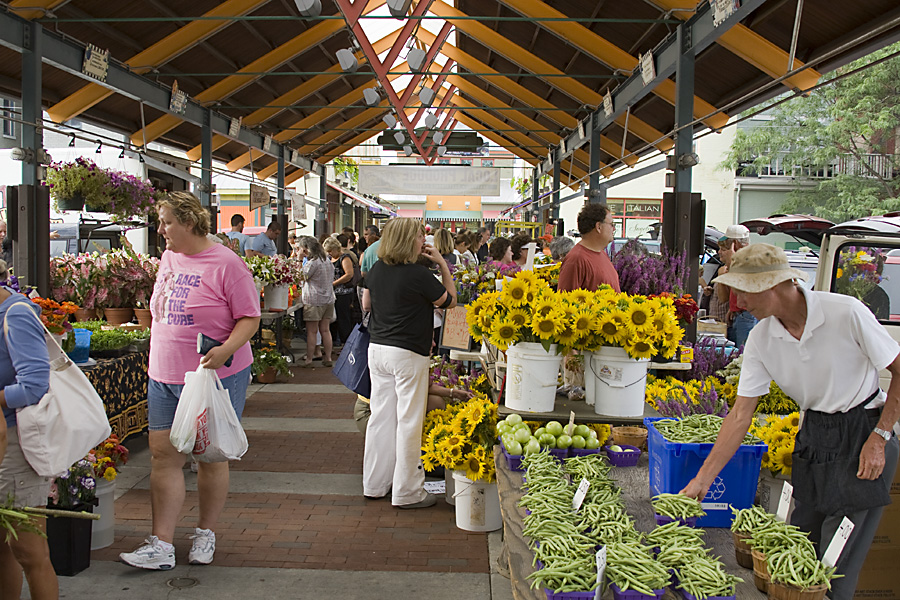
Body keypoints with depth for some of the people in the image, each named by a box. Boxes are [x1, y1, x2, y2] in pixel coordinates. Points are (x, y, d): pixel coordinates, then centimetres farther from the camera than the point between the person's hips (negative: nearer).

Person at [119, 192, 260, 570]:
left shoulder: (226, 264, -12)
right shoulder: (169, 258, 10)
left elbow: (250, 318, -12)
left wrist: (224, 350, -28)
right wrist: (158, 362, 20)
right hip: (164, 377, 6)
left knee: (210, 457, 7)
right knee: (163, 455, 3)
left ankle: (206, 534, 25)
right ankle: (161, 545, 9)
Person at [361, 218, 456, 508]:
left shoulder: (377, 269, 4)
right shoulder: (418, 274, -17)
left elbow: (366, 304, 17)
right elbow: (449, 301, -4)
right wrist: (443, 264, -2)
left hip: (377, 349, 7)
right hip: (408, 354, -7)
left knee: (381, 416, 14)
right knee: (408, 422, 2)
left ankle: (375, 484, 25)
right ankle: (407, 492, 11)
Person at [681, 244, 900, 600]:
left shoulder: (845, 313, -21)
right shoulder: (760, 339, -7)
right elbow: (740, 415, -5)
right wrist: (703, 478, -7)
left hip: (864, 434, -5)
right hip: (813, 436, 5)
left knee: (836, 563, -3)